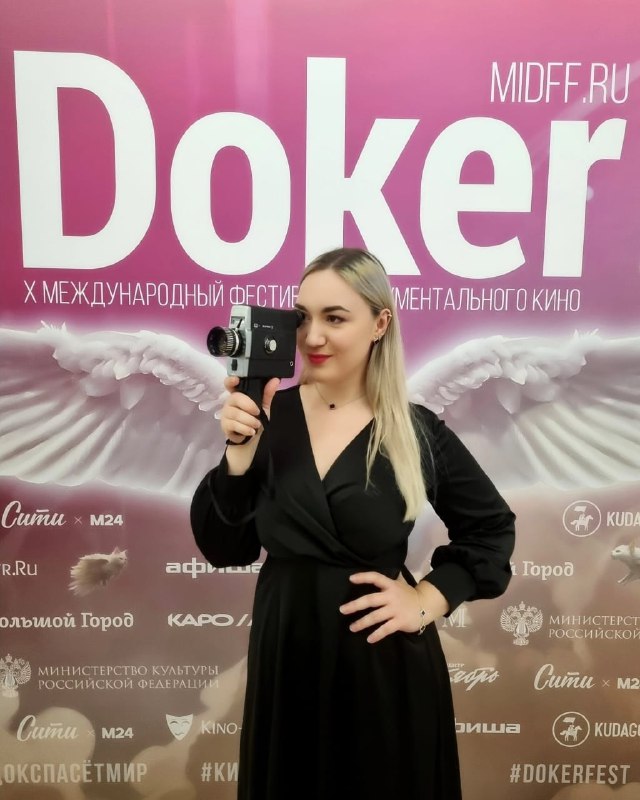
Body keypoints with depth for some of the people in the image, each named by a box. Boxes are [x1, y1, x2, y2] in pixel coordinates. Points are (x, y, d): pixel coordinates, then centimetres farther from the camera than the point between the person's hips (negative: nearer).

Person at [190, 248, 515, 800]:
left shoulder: (417, 431, -9)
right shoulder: (269, 415, -6)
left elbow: (492, 527, 4)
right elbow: (226, 549, -8)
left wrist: (429, 600, -6)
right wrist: (240, 449, -20)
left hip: (386, 667, -1)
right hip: (284, 658, 2)